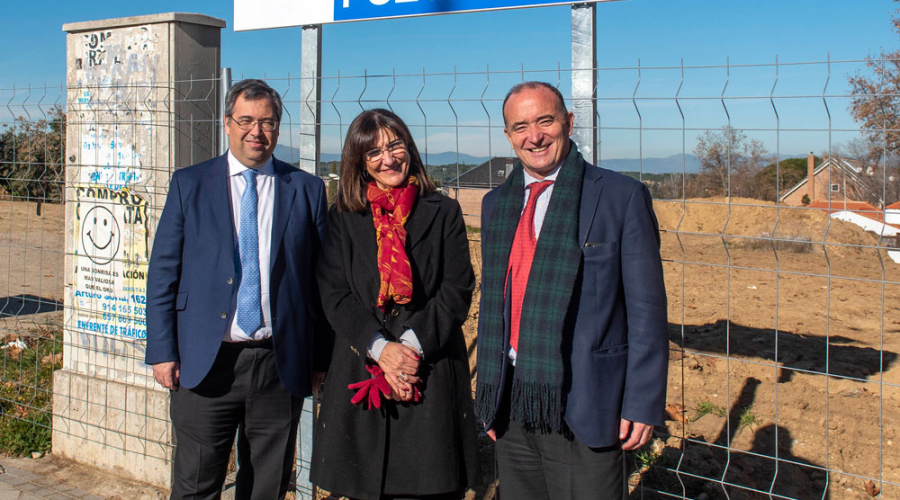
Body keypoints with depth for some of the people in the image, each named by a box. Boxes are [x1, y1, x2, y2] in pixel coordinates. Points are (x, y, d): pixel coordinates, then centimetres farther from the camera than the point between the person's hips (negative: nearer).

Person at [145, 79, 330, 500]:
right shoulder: (189, 184, 5)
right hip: (205, 365, 0)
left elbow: (321, 278, 5)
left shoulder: (306, 189, 5)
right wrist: (162, 351, -3)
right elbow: (163, 273, 4)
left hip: (281, 365, 1)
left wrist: (320, 359, 3)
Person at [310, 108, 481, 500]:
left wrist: (412, 346, -12)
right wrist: (381, 349, -12)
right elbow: (334, 295, 1)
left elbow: (457, 291, 0)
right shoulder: (342, 218, 9)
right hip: (361, 374, 1)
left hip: (431, 373, -1)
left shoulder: (443, 213, 7)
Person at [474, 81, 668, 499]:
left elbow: (646, 308, -6)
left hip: (585, 405, -5)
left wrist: (642, 404, -9)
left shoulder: (621, 197, -6)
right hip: (512, 405, 5)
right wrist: (487, 393, 13)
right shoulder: (496, 204, 10)